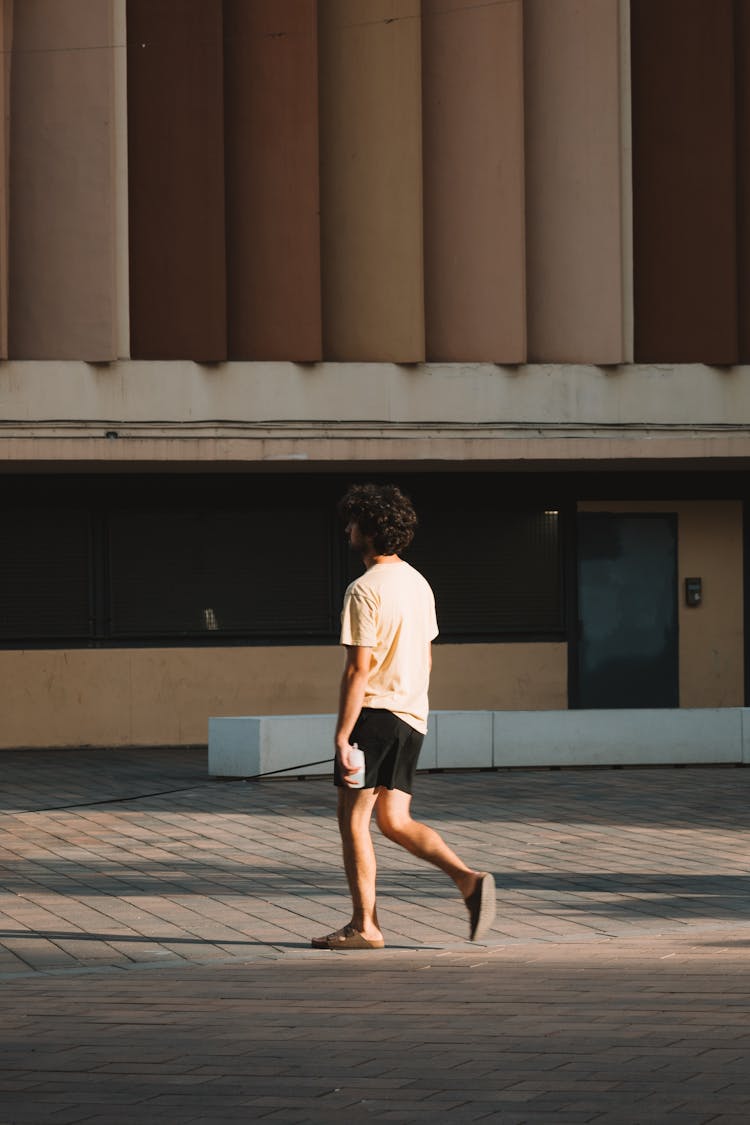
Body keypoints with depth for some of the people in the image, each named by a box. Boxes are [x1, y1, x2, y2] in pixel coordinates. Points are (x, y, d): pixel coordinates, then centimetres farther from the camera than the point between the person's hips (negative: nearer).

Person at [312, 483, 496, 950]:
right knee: (395, 820, 11)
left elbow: (358, 670, -17)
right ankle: (468, 879, -8)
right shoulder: (418, 583, 12)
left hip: (373, 714, -8)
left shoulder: (365, 590, -14)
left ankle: (365, 925, 4)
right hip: (413, 717, 8)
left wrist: (341, 737, -15)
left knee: (353, 818, 2)